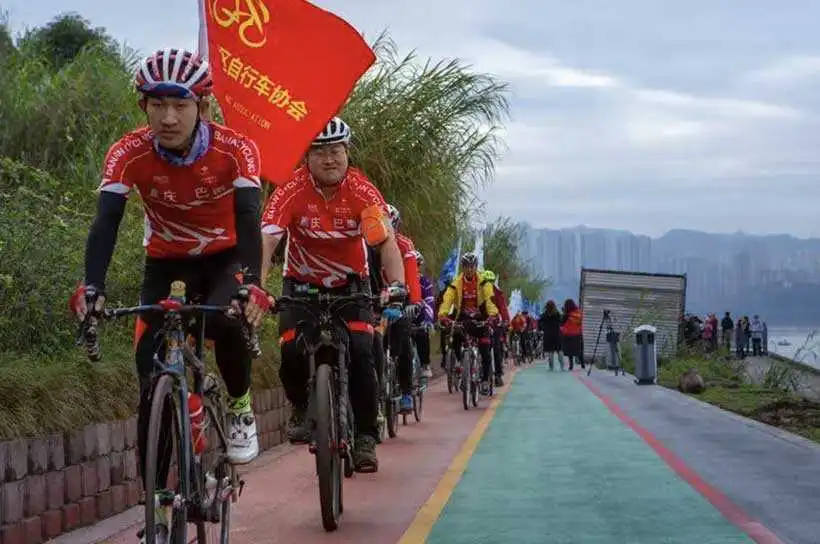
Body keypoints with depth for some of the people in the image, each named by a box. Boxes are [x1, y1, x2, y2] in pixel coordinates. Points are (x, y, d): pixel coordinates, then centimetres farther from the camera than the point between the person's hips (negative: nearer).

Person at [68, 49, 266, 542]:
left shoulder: (235, 149, -24)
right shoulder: (129, 154, -21)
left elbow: (249, 219, -33)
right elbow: (106, 222, -29)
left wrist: (251, 282, -51)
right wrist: (93, 287, -46)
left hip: (224, 260, -1)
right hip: (166, 265, 1)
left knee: (224, 319, -36)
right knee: (153, 387, -11)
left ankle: (241, 408, -5)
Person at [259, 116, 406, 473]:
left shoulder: (363, 192, -21)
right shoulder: (291, 192, -22)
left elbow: (386, 242, -31)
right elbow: (267, 241, -32)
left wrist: (396, 284, -48)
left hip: (350, 283, 0)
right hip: (302, 284, 0)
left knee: (360, 353, -18)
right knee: (292, 351, -19)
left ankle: (365, 437, -4)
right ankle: (301, 407, 14)